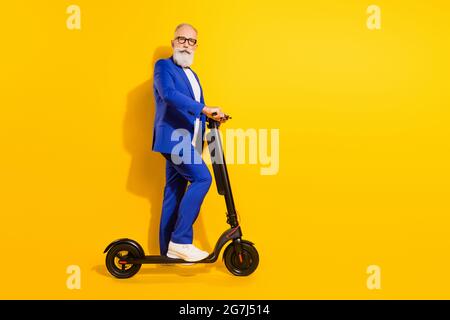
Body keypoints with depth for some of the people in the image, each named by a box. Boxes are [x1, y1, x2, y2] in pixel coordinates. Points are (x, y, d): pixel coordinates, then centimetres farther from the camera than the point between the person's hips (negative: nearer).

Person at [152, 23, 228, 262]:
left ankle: (168, 249, 15)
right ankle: (180, 240, -15)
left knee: (175, 191, 9)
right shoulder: (163, 66, -3)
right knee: (202, 178, -20)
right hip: (173, 137, -9)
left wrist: (210, 117, 5)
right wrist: (204, 109, -31)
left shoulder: (191, 75, 23)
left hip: (187, 140, 9)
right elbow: (169, 94, -23)